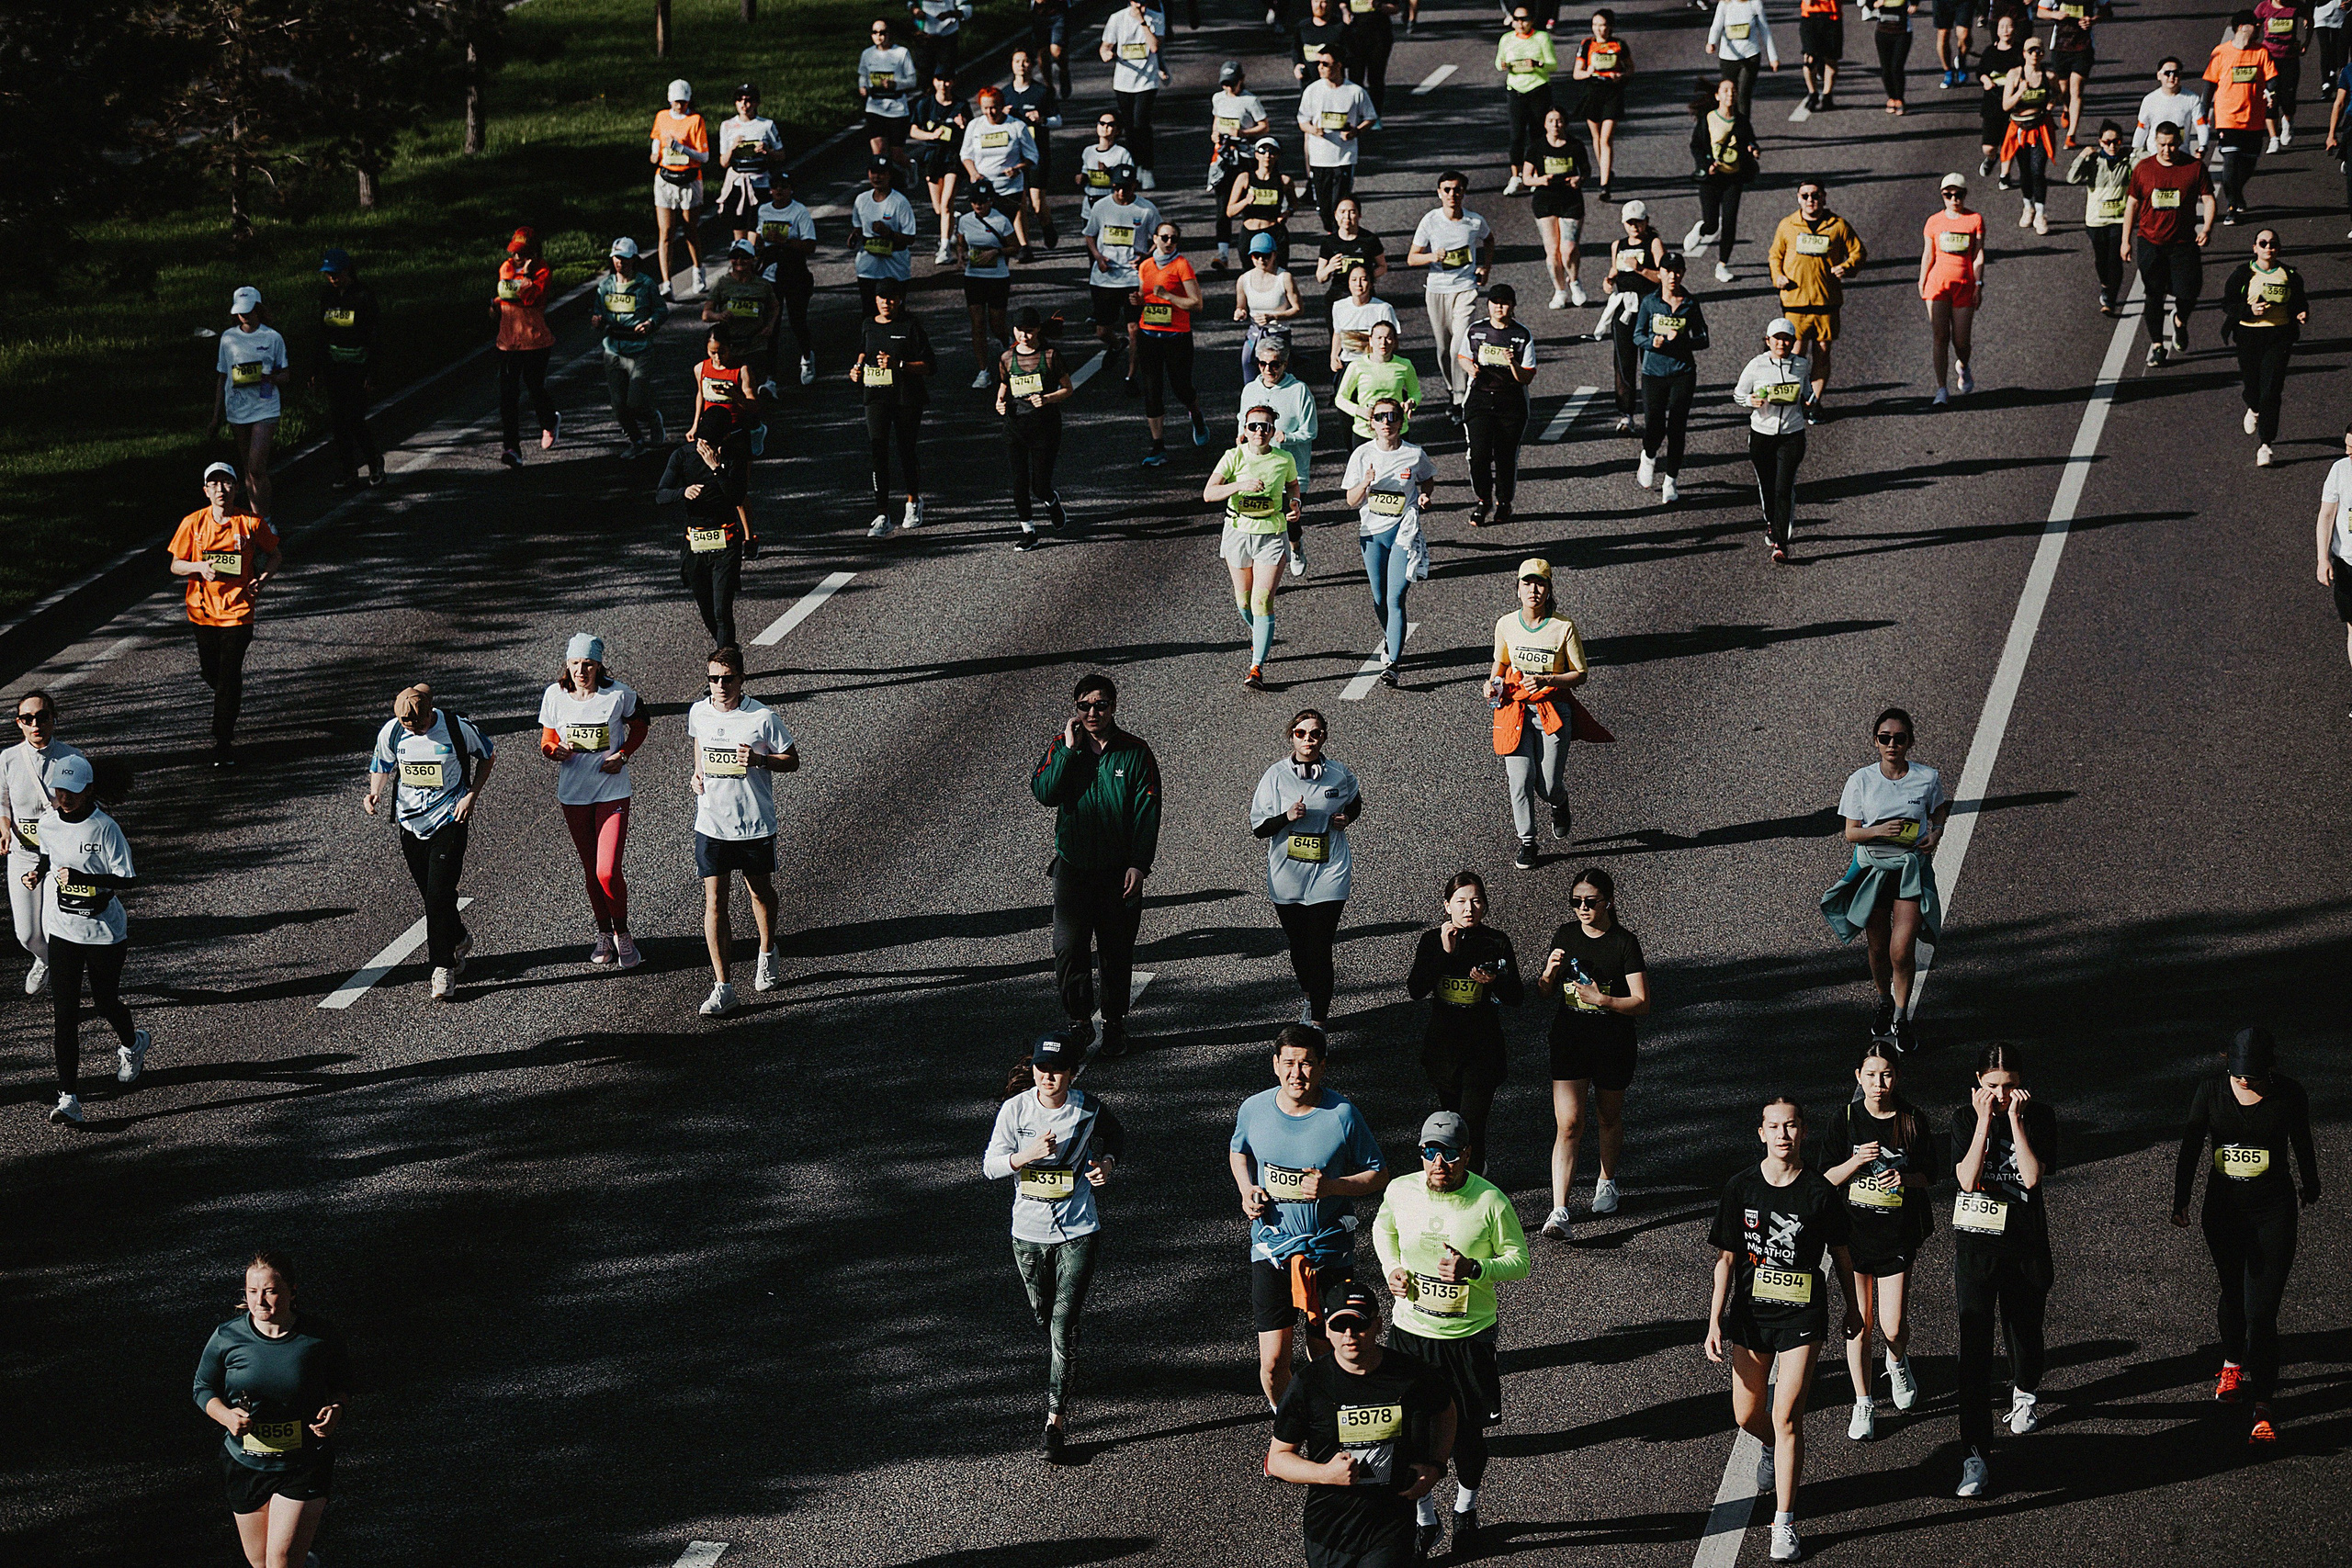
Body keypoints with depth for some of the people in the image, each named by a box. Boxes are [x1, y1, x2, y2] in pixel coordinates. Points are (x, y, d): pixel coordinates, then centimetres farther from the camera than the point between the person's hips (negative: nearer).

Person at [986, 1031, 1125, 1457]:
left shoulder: (1089, 1110, -7)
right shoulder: (1015, 1109, -6)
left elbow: (1117, 1134, 16)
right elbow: (990, 1166, -7)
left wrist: (1107, 1161, -5)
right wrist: (1028, 1155, -24)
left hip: (1077, 1232, -2)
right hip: (1029, 1231, 2)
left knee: (1065, 1323, -12)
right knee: (1043, 1316, 16)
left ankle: (1056, 1416, -13)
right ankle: (1064, 1380, 45)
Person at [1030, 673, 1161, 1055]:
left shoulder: (1134, 752, -3)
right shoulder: (1062, 747, 1)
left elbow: (1147, 812, -3)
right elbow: (1044, 793, -13)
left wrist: (1139, 864, -10)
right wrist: (1069, 749, -19)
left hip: (1119, 870, 0)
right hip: (1073, 867, 0)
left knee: (1117, 952, 8)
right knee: (1069, 949, -7)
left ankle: (1114, 1024, 22)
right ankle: (1079, 1022, 8)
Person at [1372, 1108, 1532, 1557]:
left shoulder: (1491, 1202, -16)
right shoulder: (1400, 1192, -7)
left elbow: (1521, 1262, -7)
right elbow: (1383, 1229, 16)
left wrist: (1474, 1269, -24)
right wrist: (1391, 1268, -1)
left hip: (1470, 1336, -2)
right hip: (1411, 1333, 2)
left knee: (1467, 1434, 12)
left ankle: (1466, 1511, 40)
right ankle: (1424, 1519, 30)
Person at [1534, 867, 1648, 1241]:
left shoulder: (1624, 942, -10)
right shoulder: (1566, 935, 2)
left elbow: (1641, 1004, -13)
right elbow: (1544, 992, 11)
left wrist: (1601, 999, -26)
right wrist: (1551, 971, -11)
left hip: (1613, 1043, -1)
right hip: (1569, 1041, 1)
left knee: (1609, 1117, 19)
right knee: (1568, 1125, -9)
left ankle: (1607, 1180, 47)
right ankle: (1559, 1213, -17)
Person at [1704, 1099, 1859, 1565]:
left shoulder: (1819, 1192, -9)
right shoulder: (1741, 1188, -5)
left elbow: (1841, 1253, 6)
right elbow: (1726, 1259, 0)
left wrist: (1853, 1308, 15)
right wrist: (1715, 1322, -3)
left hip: (1802, 1316, -3)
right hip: (1750, 1314, 3)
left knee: (1786, 1418, -8)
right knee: (1747, 1416, 13)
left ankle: (1784, 1524, -1)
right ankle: (1773, 1449, 50)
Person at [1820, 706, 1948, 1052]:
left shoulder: (1928, 778, -4)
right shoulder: (1861, 781, -4)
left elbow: (1939, 817, 12)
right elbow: (1851, 832, -2)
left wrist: (1935, 835, -9)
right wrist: (1879, 831, -21)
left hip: (1912, 868, -1)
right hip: (1872, 866, 1)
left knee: (1902, 951, -11)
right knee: (1879, 948, 12)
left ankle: (1901, 1018, 9)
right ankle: (1885, 1002, 40)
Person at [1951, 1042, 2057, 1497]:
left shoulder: (2040, 1116, -6)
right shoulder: (1965, 1119, -5)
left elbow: (2032, 1176, -19)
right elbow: (1968, 1178, -18)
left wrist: (2015, 1118, -21)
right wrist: (1985, 1121, -22)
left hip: (2026, 1245, 1)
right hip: (1975, 1245, -1)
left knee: (2025, 1332, 17)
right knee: (1974, 1346, -9)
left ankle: (2026, 1392, 54)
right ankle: (1976, 1456, -10)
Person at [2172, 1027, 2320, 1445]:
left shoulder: (2290, 1094, -12)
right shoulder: (2210, 1090, -8)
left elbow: (2302, 1144, 5)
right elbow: (2191, 1146, 2)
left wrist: (2311, 1186, 21)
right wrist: (2181, 1200, 6)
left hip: (2273, 1210, -3)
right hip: (2223, 1204, 3)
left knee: (2262, 1309, -9)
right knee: (2232, 1293, 21)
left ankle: (2261, 1407, -7)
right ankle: (2233, 1363, 48)